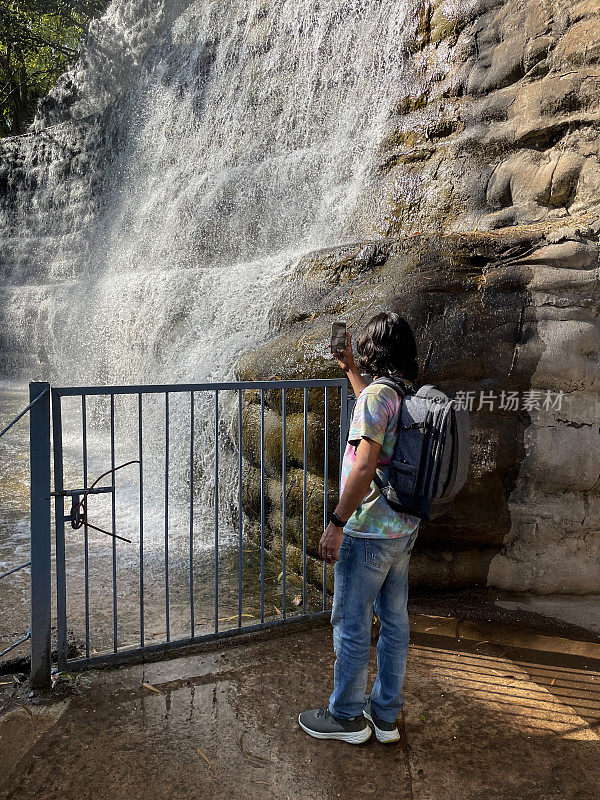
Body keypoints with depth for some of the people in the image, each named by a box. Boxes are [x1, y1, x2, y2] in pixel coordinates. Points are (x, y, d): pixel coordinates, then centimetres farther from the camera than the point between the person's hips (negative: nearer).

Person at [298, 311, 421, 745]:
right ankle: (386, 714, 29)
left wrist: (336, 524, -19)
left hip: (368, 531, -9)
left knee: (351, 624, 6)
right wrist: (351, 369, 36)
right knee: (395, 620, 15)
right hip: (404, 528, 9)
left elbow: (365, 468, -26)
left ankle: (346, 716, 22)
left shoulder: (377, 393, -19)